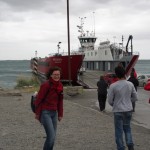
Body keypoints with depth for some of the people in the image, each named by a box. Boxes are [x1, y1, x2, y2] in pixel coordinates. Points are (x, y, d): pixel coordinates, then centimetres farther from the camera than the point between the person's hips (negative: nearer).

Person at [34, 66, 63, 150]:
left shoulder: (60, 86, 6)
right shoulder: (46, 85, -15)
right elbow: (39, 99, -11)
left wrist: (60, 114, 14)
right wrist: (37, 113, -9)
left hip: (54, 113, 7)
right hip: (45, 113, -7)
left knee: (53, 137, 10)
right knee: (51, 136, -12)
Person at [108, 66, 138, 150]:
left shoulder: (113, 86, -13)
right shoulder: (130, 84, -3)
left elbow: (110, 100, -8)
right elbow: (135, 98, 5)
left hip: (118, 111, -3)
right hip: (128, 110, 4)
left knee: (119, 131, 7)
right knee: (127, 128, 20)